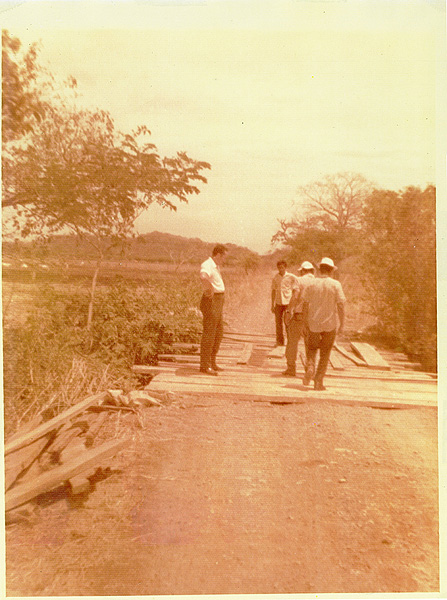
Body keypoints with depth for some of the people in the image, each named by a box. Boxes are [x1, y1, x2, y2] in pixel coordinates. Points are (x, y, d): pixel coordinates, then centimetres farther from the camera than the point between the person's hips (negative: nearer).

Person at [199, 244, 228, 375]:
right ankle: (204, 366, -1)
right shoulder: (207, 265, -15)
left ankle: (212, 363, 23)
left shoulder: (216, 266, 18)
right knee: (209, 333, -7)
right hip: (211, 301, -10)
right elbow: (203, 277, -39)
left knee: (218, 333, 14)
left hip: (218, 302, 10)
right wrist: (210, 290, -27)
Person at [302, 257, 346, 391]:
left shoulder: (312, 284, -1)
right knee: (325, 354, 10)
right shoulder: (336, 285, -6)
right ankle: (318, 381, 9)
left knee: (312, 348, 19)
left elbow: (305, 305, 0)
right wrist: (342, 324, -2)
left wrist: (305, 323, 8)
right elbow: (340, 305, -9)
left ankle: (310, 368, -7)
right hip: (330, 324, -1)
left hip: (313, 323, 1)